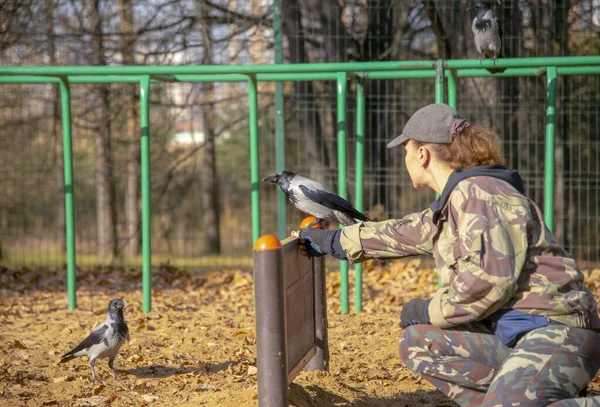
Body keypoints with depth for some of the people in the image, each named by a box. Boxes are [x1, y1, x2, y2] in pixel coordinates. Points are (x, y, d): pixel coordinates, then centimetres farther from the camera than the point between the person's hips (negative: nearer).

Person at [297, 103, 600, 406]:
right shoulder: (453, 202, 17)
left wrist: (430, 310, -9)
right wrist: (333, 241, 39)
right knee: (418, 343, 9)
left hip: (557, 330, -10)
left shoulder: (475, 192, -13)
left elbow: (489, 277, -23)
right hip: (512, 334, 10)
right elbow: (404, 234, 31)